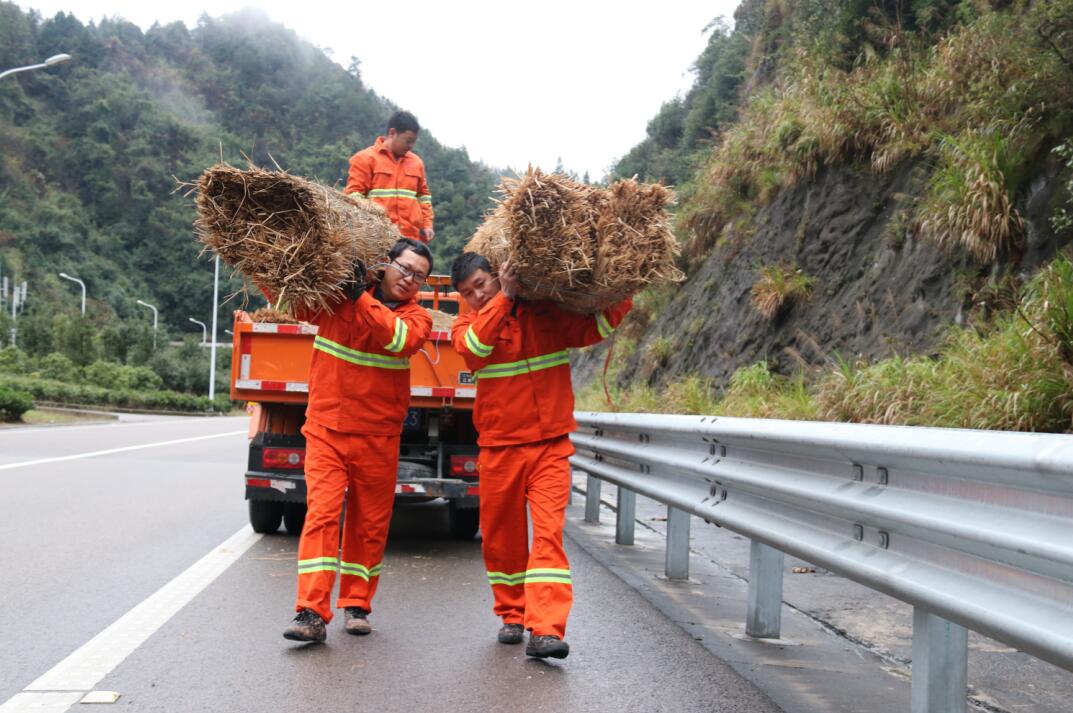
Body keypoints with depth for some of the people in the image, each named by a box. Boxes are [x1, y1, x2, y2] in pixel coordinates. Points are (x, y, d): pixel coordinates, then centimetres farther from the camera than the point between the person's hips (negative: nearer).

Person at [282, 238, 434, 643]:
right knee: (321, 514, -12)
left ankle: (356, 605, 24)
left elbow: (399, 338, -22)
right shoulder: (334, 297, 2)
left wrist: (360, 297, -24)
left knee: (370, 523, 9)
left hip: (377, 438, 1)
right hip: (326, 429, -1)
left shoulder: (417, 317, 0)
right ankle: (312, 613, -14)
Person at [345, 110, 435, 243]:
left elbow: (423, 196, 25)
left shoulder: (416, 162, 19)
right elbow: (353, 195, -2)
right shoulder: (365, 159, 3)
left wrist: (427, 225, 13)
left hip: (411, 238, 5)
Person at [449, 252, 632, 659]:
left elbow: (593, 329, 11)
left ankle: (546, 631, -20)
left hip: (550, 446, -1)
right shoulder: (467, 327, 2)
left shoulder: (547, 315, 6)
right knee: (501, 537, 10)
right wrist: (504, 298, -22)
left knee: (549, 532, -13)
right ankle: (512, 615, 29)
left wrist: (623, 298, -1)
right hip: (499, 448, 1)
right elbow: (475, 347, -20)